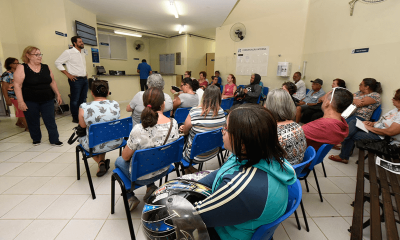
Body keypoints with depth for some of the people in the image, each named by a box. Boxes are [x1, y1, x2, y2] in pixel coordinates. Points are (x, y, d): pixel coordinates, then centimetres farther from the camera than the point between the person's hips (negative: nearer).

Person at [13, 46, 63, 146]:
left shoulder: (46, 67, 6)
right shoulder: (22, 68, -6)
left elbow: (52, 82, 13)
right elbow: (17, 85, -9)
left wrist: (58, 94, 9)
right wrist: (20, 102, -15)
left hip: (47, 100, 3)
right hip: (30, 102, -2)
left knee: (50, 120, 2)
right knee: (33, 122, 9)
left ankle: (54, 140, 10)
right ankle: (36, 139, 29)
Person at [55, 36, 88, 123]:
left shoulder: (83, 53, 14)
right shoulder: (68, 52, -6)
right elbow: (58, 62, -6)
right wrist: (68, 74, -11)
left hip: (85, 79, 7)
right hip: (76, 80, -7)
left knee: (83, 99, 12)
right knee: (75, 100, 0)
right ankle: (75, 118, 9)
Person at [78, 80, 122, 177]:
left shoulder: (84, 107, -16)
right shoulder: (115, 104, -10)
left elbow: (83, 125, 1)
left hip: (95, 147, -3)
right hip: (115, 143, 3)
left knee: (81, 136, 30)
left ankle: (101, 163, 22)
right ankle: (102, 160, 35)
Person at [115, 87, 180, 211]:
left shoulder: (138, 130, -32)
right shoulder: (174, 123, -19)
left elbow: (125, 157, -15)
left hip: (141, 177, -4)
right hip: (164, 170, 5)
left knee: (119, 161, 26)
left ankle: (130, 198, 29)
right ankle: (151, 187, 28)